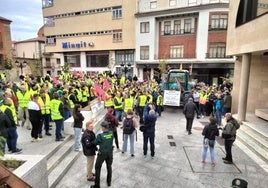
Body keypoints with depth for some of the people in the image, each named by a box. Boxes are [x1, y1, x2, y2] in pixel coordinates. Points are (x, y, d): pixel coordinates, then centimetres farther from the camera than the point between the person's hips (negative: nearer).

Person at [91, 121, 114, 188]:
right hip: (110, 153, 5)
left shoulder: (100, 136, -24)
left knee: (97, 168, 13)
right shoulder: (111, 133, -11)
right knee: (109, 167, 23)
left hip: (102, 154, -5)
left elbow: (95, 143, -10)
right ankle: (109, 182, 38)